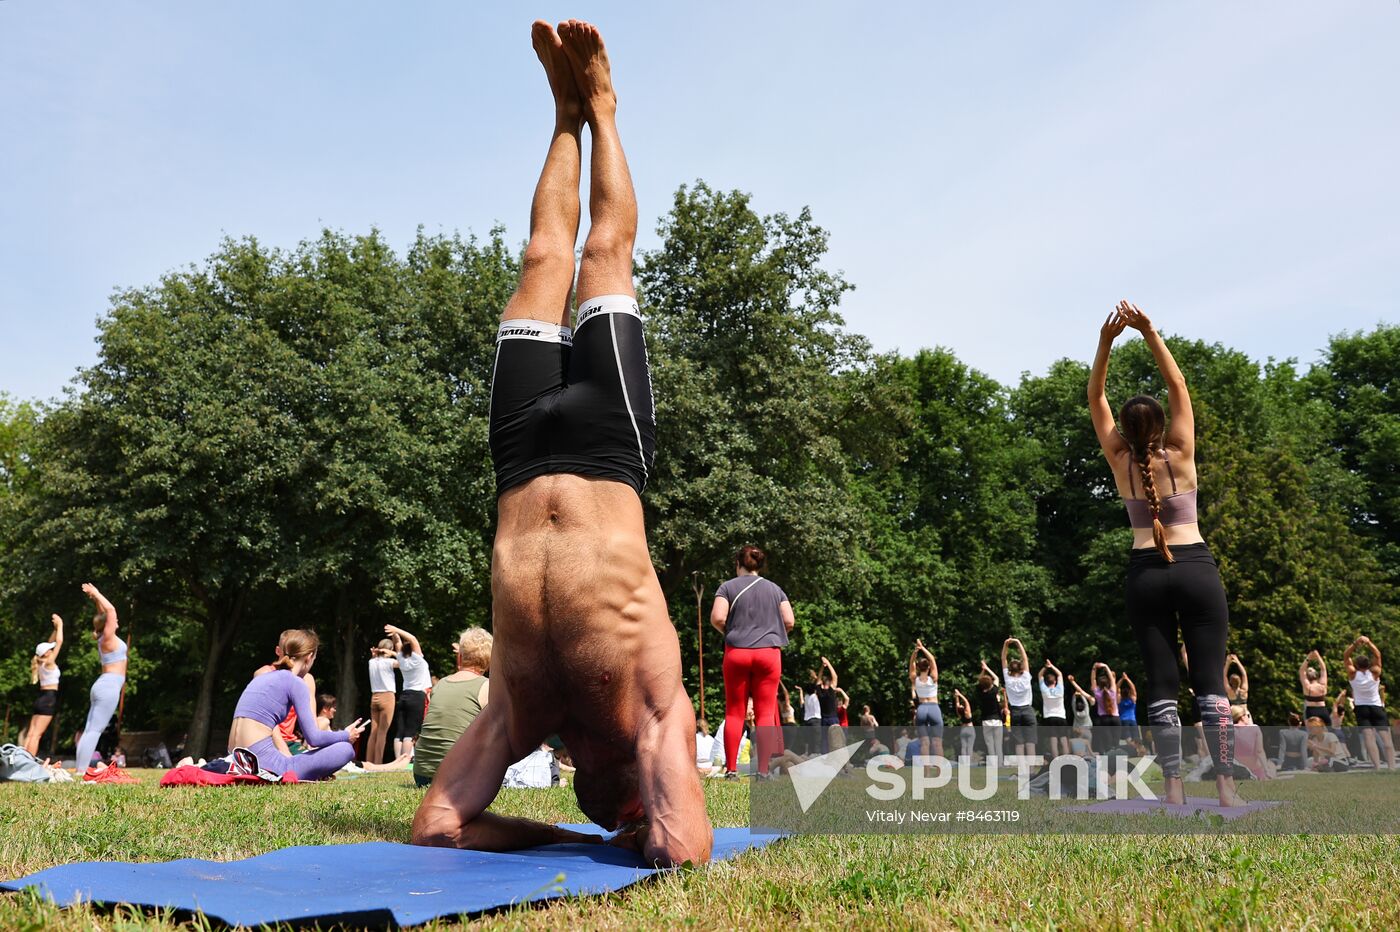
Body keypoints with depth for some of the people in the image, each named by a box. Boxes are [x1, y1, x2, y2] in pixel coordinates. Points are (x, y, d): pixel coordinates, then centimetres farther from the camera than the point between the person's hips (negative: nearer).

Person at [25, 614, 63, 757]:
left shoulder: (41, 663, 11)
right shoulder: (49, 662, -9)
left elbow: (51, 643, 22)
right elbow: (59, 642, -11)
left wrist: (55, 628, 19)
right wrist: (60, 625, -2)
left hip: (41, 698, 8)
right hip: (48, 699, -8)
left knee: (31, 733, 4)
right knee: (37, 734, -11)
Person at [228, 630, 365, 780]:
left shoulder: (262, 677, 18)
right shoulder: (295, 683, -5)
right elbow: (313, 738, -7)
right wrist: (346, 736, 11)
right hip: (266, 766, -9)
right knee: (346, 749, -3)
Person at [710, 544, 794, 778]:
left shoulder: (728, 587, 1)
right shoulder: (775, 589, 9)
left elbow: (716, 618, -10)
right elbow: (789, 622, 3)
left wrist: (728, 631, 10)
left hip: (736, 652, -1)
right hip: (769, 652, 1)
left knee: (734, 712, 7)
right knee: (766, 713, 2)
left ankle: (731, 768, 5)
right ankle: (764, 770, -3)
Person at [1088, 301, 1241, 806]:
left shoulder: (1121, 463, -1)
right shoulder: (1180, 455, -2)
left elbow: (1096, 397, 3)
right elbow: (1178, 386, 2)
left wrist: (1106, 340, -5)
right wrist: (1149, 333, -4)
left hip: (1146, 575, 1)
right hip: (1196, 568, 0)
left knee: (1161, 684, 2)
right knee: (1210, 679, 1)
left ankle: (1174, 787, -2)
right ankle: (1225, 784, -2)